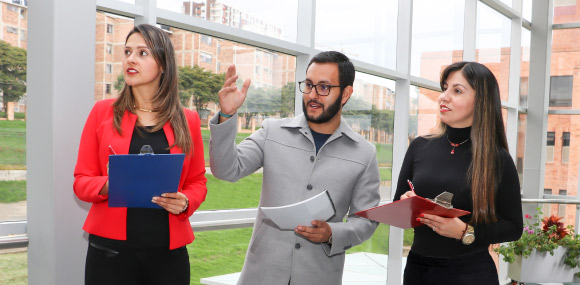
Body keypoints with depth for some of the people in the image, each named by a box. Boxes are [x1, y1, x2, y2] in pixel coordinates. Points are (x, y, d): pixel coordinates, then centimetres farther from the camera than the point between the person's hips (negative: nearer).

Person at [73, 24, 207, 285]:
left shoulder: (187, 120, 3)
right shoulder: (102, 112, 1)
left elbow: (197, 182, 9)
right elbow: (82, 181, 3)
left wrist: (185, 202, -11)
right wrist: (108, 185, -17)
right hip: (110, 250, 0)